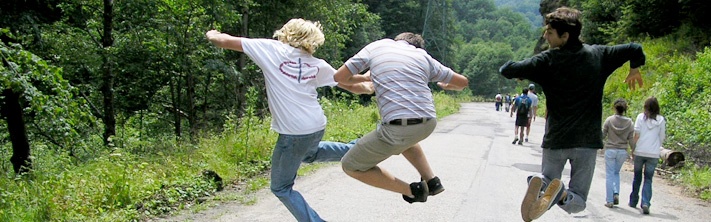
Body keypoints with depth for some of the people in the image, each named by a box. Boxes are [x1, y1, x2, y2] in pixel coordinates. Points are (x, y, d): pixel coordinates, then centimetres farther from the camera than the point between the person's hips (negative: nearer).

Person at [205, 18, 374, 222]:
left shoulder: (271, 49, -1)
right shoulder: (317, 65, 10)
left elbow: (224, 41, 2)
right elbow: (353, 85, 19)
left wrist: (212, 35, 24)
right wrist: (368, 87, 41)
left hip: (293, 132, -6)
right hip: (317, 127, 6)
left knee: (281, 188, 12)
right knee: (308, 154, 40)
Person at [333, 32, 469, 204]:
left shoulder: (376, 46, 12)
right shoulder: (424, 56, 17)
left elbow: (339, 77, 9)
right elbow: (463, 82, 23)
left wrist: (365, 78, 30)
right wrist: (448, 86, 47)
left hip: (398, 128, -5)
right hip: (428, 124, 5)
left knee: (350, 166, 15)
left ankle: (412, 191, 11)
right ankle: (431, 180, 28)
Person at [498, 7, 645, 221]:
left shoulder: (547, 60, -8)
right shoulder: (598, 55, 0)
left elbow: (507, 70, -13)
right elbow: (635, 49, 4)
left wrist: (523, 70, 9)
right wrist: (634, 69, 24)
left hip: (555, 140, -1)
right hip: (588, 140, 2)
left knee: (548, 178, 17)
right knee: (577, 202, 10)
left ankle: (540, 182, -19)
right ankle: (561, 194, -26)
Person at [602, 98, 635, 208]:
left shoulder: (609, 120, -9)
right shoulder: (629, 122, -3)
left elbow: (602, 135, -5)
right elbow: (631, 140, -2)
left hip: (610, 150, -2)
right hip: (622, 151, 2)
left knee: (610, 174, 4)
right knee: (616, 172, 21)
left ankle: (609, 200, 3)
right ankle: (616, 193, 2)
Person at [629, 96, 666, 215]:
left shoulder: (641, 117, -2)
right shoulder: (661, 120, 1)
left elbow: (636, 135, -3)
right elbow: (662, 137, 4)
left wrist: (633, 150, 5)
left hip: (640, 152, 0)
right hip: (654, 154, 0)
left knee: (637, 177, 16)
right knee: (648, 179, 4)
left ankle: (633, 201, 25)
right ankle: (645, 203, -12)